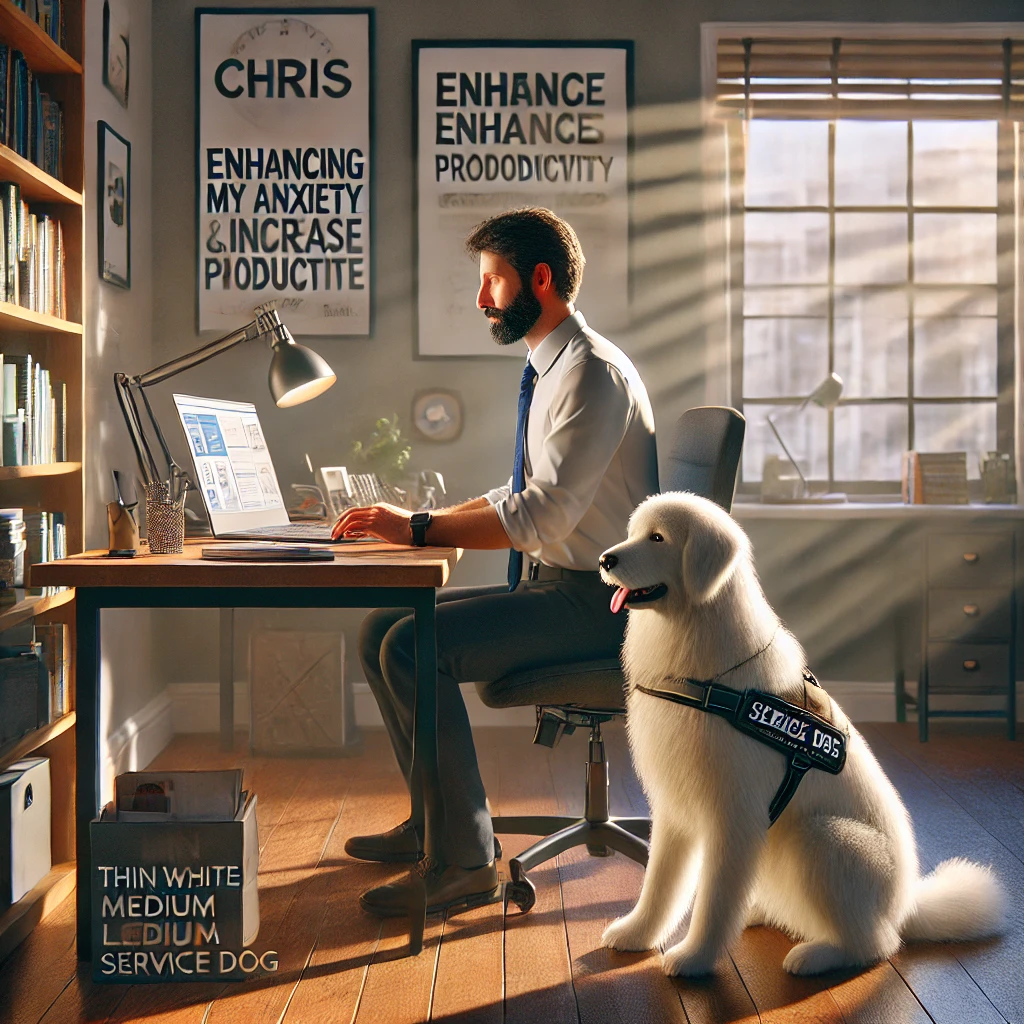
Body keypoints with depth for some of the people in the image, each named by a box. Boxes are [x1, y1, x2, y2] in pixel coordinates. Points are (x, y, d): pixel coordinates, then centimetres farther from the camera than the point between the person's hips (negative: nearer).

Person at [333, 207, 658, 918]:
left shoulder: (593, 372, -17)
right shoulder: (550, 371, 15)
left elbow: (542, 514, -25)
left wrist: (418, 530, -18)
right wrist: (417, 521, 6)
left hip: (591, 599, -10)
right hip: (551, 586, 10)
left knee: (413, 646, -24)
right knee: (380, 628, 8)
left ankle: (466, 861, -16)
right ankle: (435, 818, 19)